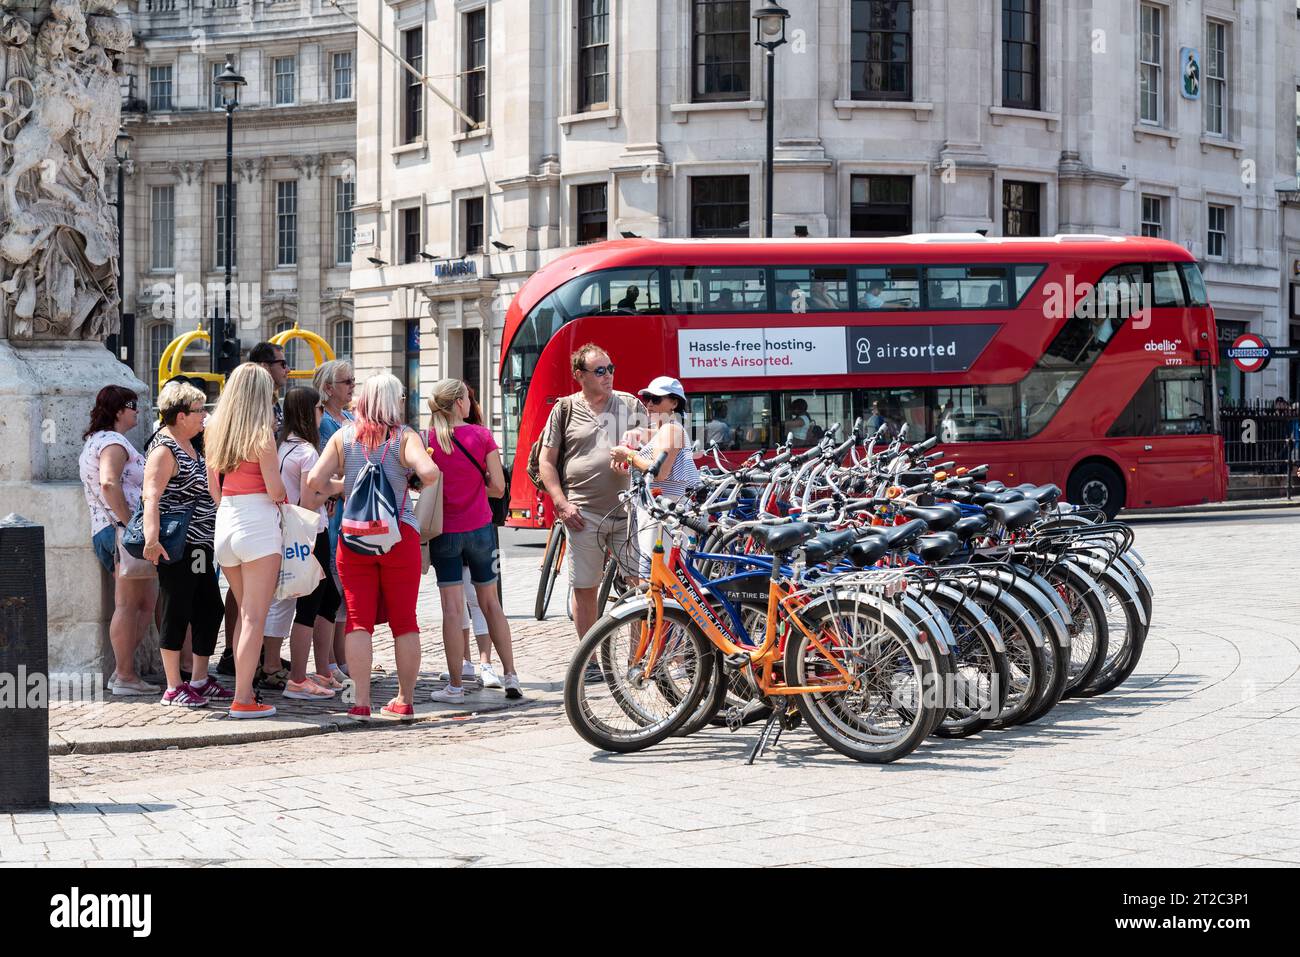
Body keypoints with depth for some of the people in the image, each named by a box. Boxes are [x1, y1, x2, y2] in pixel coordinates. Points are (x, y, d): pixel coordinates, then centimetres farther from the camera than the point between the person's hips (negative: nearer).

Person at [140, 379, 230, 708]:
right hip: (177, 545, -10)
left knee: (210, 610, 12)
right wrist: (152, 537, -35)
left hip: (200, 544, 10)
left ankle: (200, 680, 22)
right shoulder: (164, 450, -13)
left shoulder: (191, 447, 17)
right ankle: (174, 687, 3)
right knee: (177, 612, -4)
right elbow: (151, 497, -24)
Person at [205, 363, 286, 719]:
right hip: (258, 526, -7)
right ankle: (242, 699, -6)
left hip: (225, 522, 7)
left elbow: (213, 488, 15)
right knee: (255, 618, -4)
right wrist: (284, 496, 9)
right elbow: (275, 491, -11)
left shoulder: (216, 432, 9)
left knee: (244, 614, 18)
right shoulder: (261, 434, -9)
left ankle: (244, 690, 20)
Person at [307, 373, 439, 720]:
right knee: (404, 621, 9)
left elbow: (315, 479, -6)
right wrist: (422, 485, 0)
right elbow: (429, 472, -22)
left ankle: (361, 702, -3)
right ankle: (405, 701, 14)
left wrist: (340, 491, 13)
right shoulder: (405, 436, -5)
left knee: (359, 622, 4)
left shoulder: (343, 436, 2)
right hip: (400, 535, -1)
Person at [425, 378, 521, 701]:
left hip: (444, 532, -1)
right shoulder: (482, 435, -7)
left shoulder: (427, 440, -7)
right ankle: (510, 676, 15)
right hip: (480, 529, 1)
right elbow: (498, 486, -6)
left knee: (452, 608, 1)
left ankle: (455, 685, 2)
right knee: (490, 603, 13)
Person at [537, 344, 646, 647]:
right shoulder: (565, 409, 6)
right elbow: (546, 461, 7)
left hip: (628, 510, 1)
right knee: (584, 589, 3)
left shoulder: (631, 405, 11)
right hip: (584, 514, -1)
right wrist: (562, 504, -3)